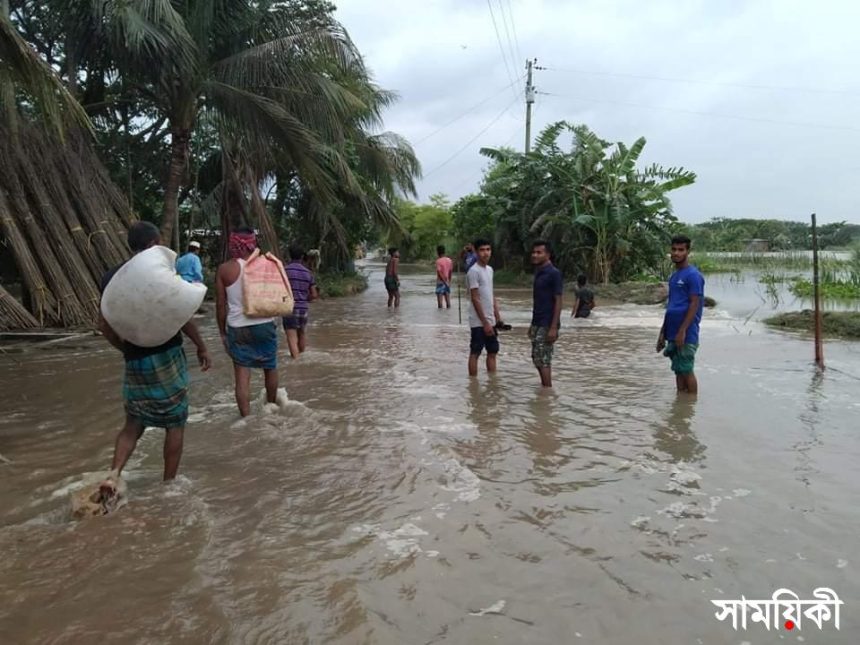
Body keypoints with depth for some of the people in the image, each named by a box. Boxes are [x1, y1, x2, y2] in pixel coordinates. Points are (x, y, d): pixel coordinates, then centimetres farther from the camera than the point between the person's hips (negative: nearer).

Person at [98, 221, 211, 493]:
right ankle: (169, 483, 14)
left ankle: (114, 474, 0)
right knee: (175, 423, 9)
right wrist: (201, 347, -3)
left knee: (133, 423, 18)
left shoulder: (111, 277, 7)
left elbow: (104, 323, 9)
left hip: (135, 361, 5)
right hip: (167, 357, -5)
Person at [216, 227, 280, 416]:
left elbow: (221, 305, -2)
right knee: (270, 367, 21)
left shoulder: (224, 269, -3)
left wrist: (222, 332, 6)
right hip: (265, 324, 2)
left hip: (238, 328, -1)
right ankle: (271, 405, 40)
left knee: (242, 374, 2)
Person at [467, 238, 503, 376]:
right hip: (479, 322, -8)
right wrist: (485, 323, -18)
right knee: (475, 353, 0)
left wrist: (497, 317, 13)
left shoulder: (490, 269, 12)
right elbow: (475, 299, -17)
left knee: (492, 352, 12)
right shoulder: (474, 271, -14)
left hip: (490, 321, 8)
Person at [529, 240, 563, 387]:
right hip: (537, 323, 9)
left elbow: (558, 301, -15)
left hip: (547, 325, -9)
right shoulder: (538, 272, 13)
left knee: (543, 359, -6)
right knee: (536, 358, 13)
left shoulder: (554, 273, -12)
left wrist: (554, 327, -20)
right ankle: (544, 387, 24)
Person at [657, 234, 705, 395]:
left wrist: (682, 331, -19)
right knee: (678, 371, 12)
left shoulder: (693, 275, -10)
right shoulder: (674, 276, 16)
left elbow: (694, 305, -15)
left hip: (686, 334, -8)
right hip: (673, 333, 8)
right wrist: (663, 333, 17)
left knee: (686, 371, -2)